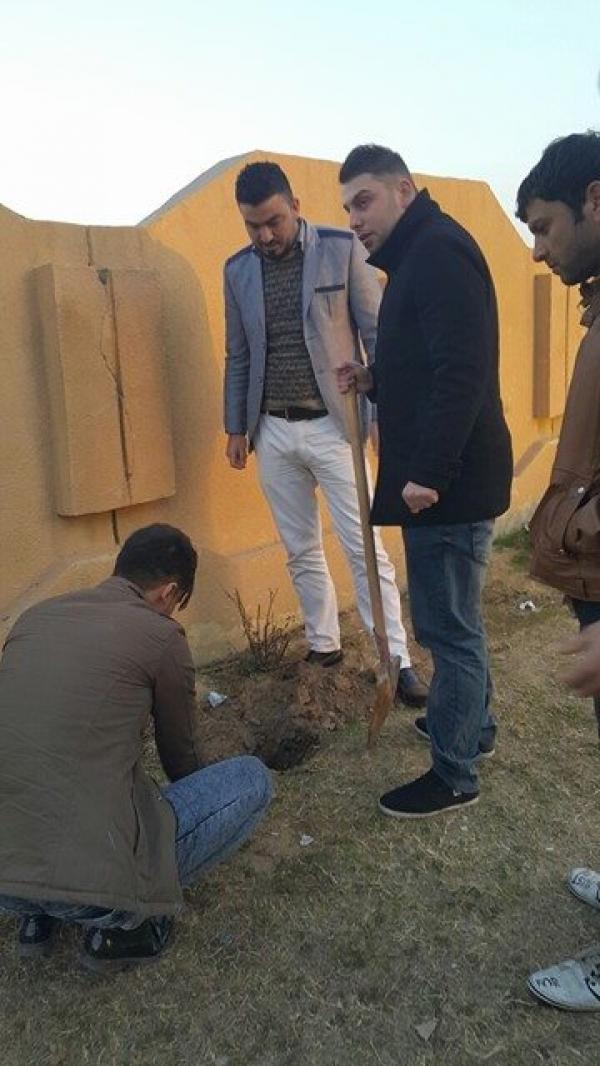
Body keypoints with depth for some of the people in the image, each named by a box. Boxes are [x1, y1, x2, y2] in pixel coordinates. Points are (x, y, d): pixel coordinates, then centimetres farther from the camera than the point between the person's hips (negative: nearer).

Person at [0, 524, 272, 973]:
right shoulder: (161, 635, -5)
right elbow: (181, 754, 10)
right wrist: (190, 809, 35)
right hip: (92, 878, -7)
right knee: (253, 779, 8)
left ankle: (39, 915, 21)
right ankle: (119, 924, 6)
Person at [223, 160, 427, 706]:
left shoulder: (343, 249, -5)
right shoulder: (238, 269, 7)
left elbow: (378, 334, -4)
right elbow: (238, 356, 13)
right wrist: (235, 427, 12)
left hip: (333, 426, -4)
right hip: (273, 432, 4)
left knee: (364, 548, -3)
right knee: (301, 551, 12)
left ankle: (399, 661, 5)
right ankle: (324, 645, 27)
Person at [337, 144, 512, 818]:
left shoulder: (439, 250, -13)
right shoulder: (416, 257, 19)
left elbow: (462, 372, -24)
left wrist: (428, 473, -24)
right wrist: (373, 381, 8)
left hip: (448, 482, -10)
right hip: (434, 477, 10)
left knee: (448, 627, 0)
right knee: (452, 618, 21)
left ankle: (453, 773, 15)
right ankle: (473, 725, 38)